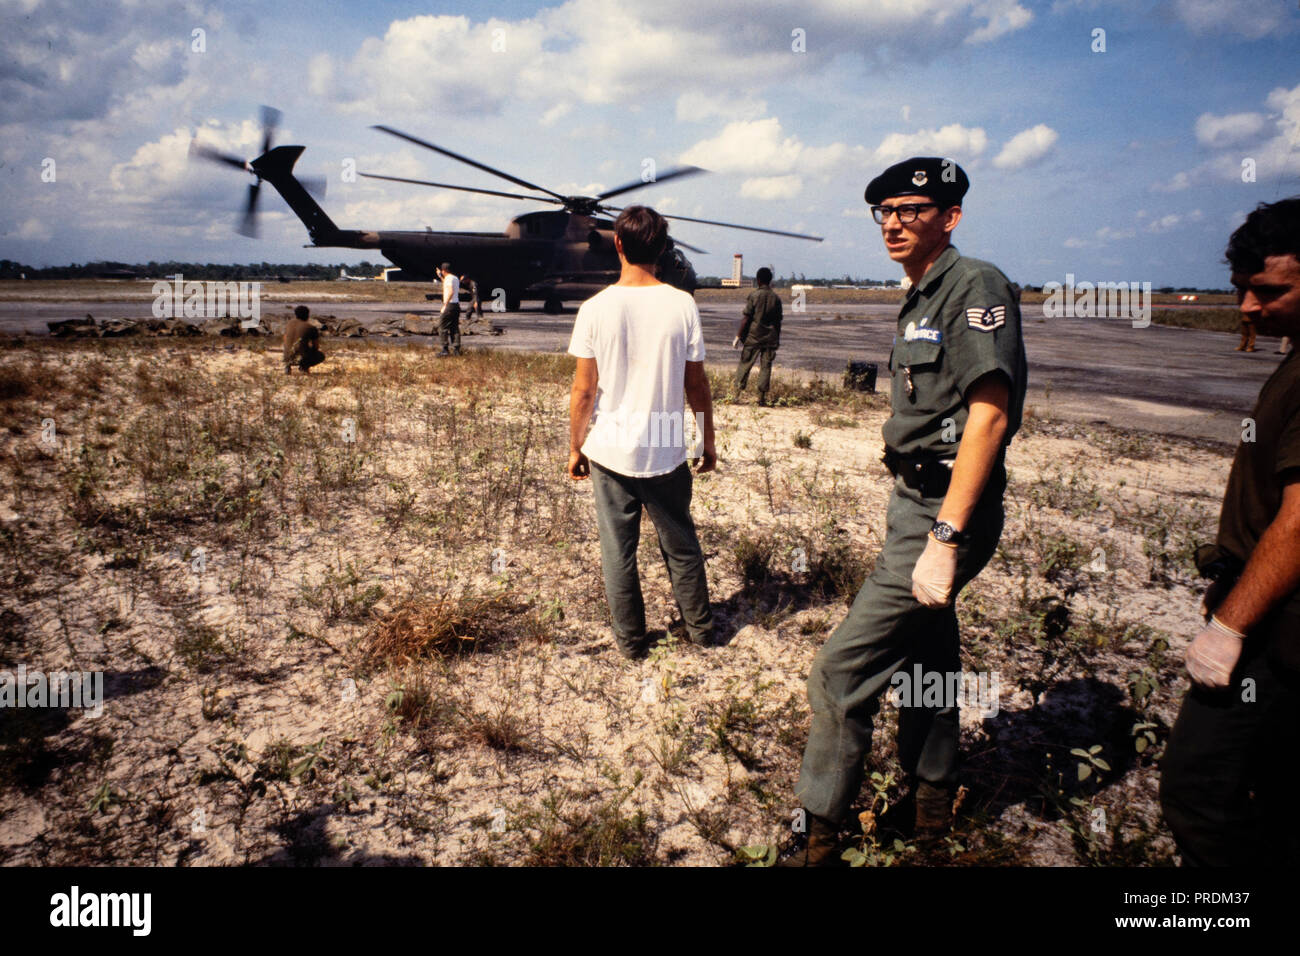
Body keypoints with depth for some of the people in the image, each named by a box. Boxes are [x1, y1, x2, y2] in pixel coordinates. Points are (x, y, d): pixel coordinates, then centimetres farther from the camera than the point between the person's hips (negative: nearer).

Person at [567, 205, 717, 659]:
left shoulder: (596, 309, -9)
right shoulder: (681, 305, -7)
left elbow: (583, 390, -7)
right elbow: (696, 384, -2)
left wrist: (575, 447, 6)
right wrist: (708, 441, 11)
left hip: (610, 452, -1)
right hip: (667, 453, 1)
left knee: (618, 551, 13)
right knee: (681, 546, 19)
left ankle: (631, 639, 25)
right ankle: (700, 627, 33)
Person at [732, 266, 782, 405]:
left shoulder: (754, 295, -6)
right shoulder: (776, 298, 4)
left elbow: (746, 318, -9)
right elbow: (778, 321, 7)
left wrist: (738, 336, -5)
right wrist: (777, 339, 17)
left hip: (753, 336, -2)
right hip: (770, 338, 2)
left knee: (745, 363, 6)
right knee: (766, 366, 4)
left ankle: (737, 391, 3)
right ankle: (762, 397, 3)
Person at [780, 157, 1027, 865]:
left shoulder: (976, 287, -15)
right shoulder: (922, 300, 14)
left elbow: (987, 417, -24)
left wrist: (944, 539, -28)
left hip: (946, 513, -10)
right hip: (915, 501, 10)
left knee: (841, 672, -7)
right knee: (927, 653, 22)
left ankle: (817, 838, 8)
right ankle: (931, 799, 41)